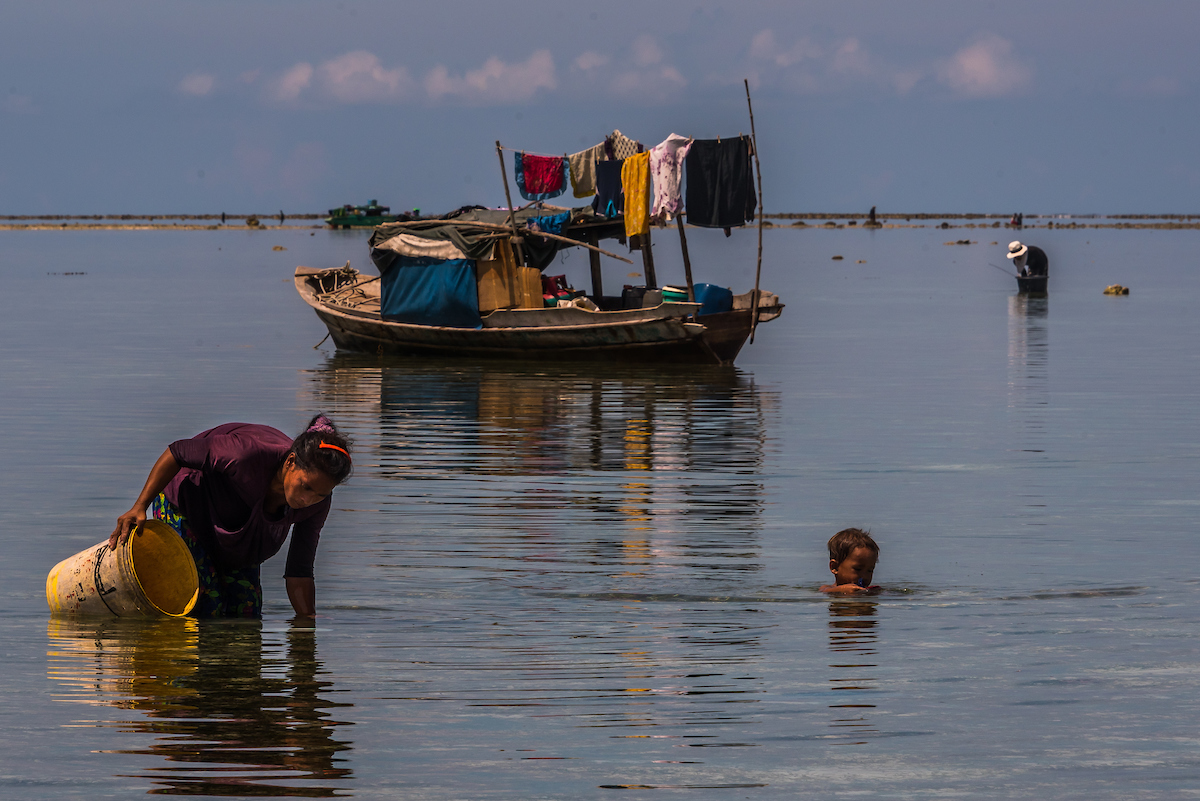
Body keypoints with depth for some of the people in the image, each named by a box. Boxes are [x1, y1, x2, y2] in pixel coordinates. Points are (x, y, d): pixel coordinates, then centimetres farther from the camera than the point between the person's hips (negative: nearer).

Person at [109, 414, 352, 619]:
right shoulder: (248, 453, -43)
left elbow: (299, 572, -12)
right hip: (183, 507, -6)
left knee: (247, 610, 1)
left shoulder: (317, 503, -23)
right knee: (206, 608, -16)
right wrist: (139, 507, -30)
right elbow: (176, 453, -29)